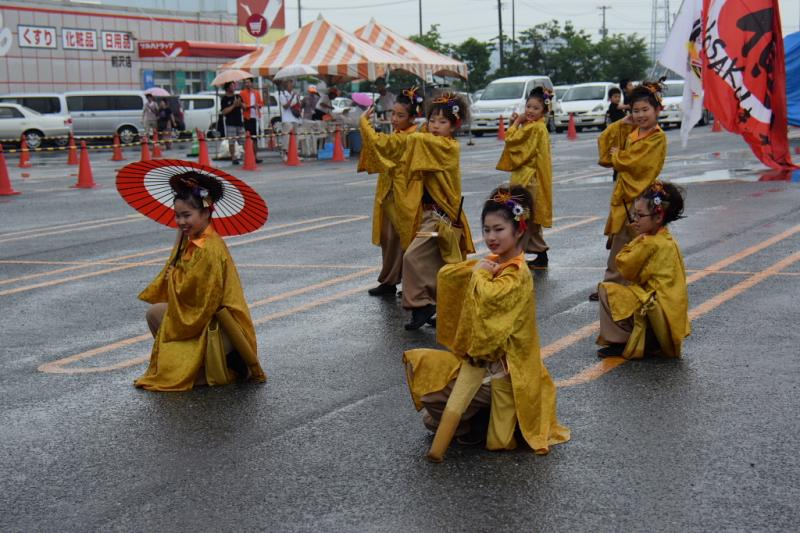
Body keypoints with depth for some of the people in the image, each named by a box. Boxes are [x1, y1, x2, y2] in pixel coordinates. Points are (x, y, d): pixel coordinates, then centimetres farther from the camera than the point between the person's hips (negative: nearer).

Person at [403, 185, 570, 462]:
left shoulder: (517, 273, -18)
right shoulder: (493, 262, 7)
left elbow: (489, 296, -36)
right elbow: (445, 275, 6)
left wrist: (479, 273, -18)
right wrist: (476, 268, -10)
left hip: (501, 364, -8)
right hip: (478, 354, 8)